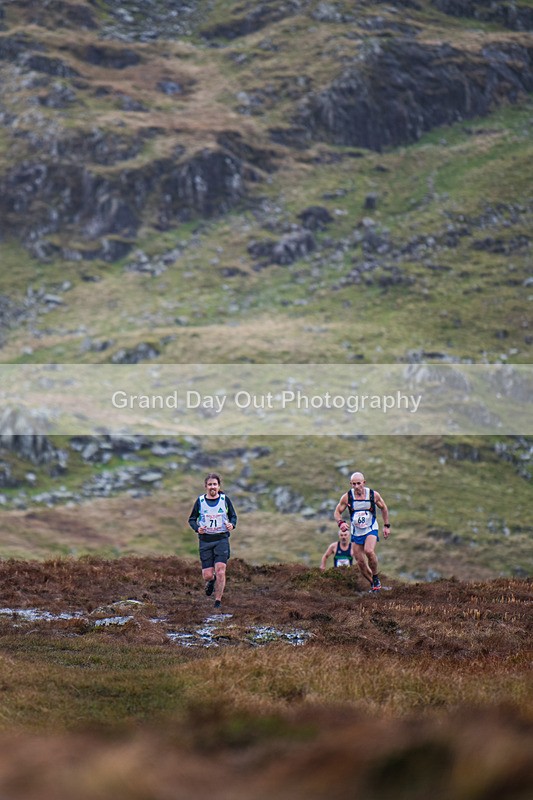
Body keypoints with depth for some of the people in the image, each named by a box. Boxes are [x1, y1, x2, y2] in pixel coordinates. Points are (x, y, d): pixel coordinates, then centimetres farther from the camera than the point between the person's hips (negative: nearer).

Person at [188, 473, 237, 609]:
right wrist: (197, 528, -11)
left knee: (220, 570, -15)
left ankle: (218, 601, -3)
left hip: (221, 539, -1)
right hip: (205, 540, 1)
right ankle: (211, 582, 37)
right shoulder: (200, 500, 2)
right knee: (207, 575, -2)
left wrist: (232, 524, -10)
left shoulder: (225, 499, 2)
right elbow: (192, 519, 10)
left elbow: (233, 516, 12)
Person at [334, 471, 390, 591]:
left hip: (371, 529, -3)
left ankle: (376, 577, -10)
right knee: (360, 562, 2)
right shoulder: (347, 497, -11)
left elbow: (384, 508, 6)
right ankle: (373, 584, 22)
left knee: (369, 551, -30)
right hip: (356, 532, 3)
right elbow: (337, 512, -2)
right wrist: (341, 522, -23)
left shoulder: (373, 495, -11)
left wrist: (386, 526, 7)